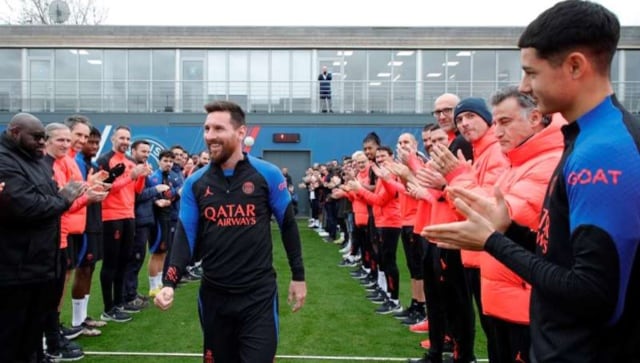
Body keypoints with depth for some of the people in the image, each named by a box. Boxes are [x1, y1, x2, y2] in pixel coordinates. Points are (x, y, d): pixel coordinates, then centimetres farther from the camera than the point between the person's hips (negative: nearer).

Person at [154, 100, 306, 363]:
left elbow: (288, 224, 2)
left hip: (259, 294, -3)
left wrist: (298, 275, 3)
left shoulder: (268, 175, -6)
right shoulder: (195, 183, 1)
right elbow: (185, 237, -1)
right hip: (213, 295, 3)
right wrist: (169, 283, -15)